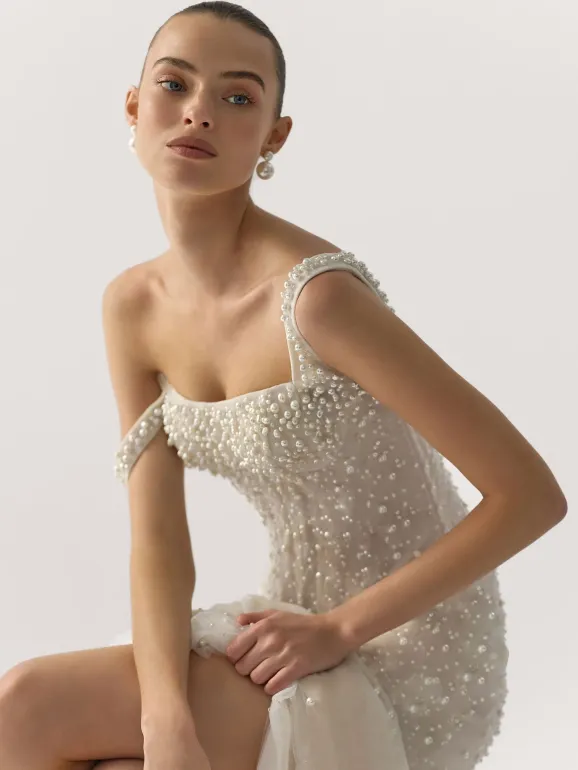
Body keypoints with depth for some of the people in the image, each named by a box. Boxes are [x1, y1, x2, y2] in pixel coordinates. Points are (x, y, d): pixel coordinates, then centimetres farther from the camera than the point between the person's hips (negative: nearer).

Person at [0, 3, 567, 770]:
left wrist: (340, 628, -17)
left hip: (409, 660, -6)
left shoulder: (317, 293, -23)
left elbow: (532, 494, -20)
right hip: (305, 628, 6)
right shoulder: (133, 306, -1)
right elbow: (158, 546, -5)